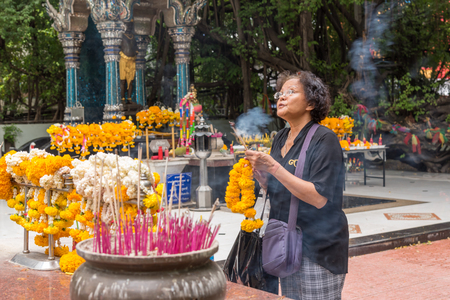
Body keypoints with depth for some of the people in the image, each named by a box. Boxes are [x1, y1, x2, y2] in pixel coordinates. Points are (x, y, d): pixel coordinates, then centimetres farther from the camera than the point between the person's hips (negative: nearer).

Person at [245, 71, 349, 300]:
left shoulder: (324, 139, -13)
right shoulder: (281, 138, 9)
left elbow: (319, 198, -23)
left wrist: (272, 167, -24)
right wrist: (258, 173, -4)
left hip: (318, 247, -7)